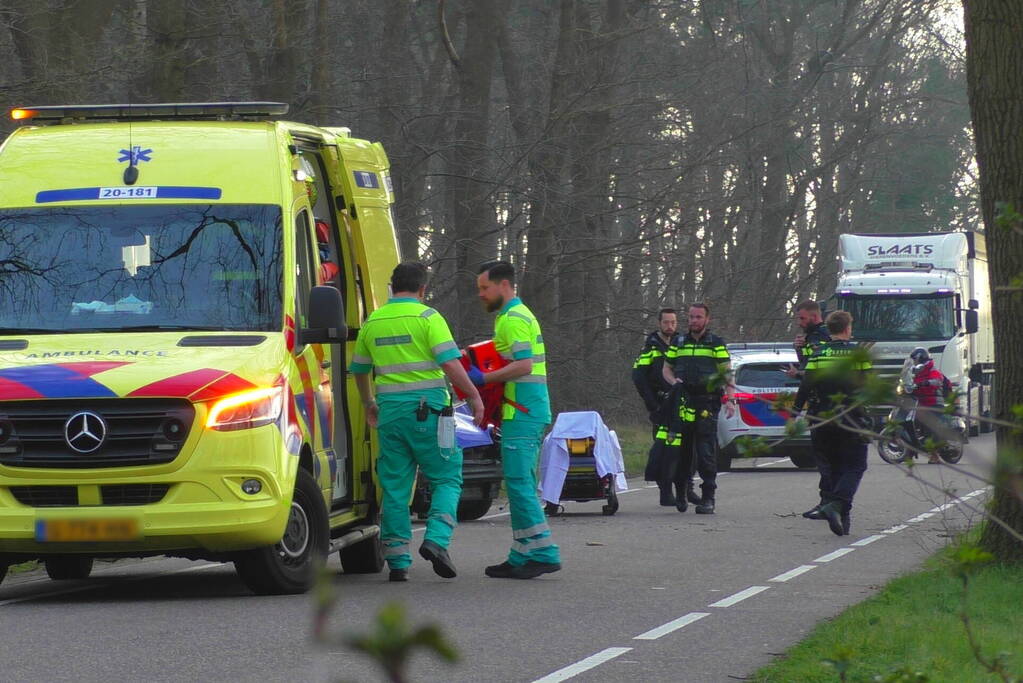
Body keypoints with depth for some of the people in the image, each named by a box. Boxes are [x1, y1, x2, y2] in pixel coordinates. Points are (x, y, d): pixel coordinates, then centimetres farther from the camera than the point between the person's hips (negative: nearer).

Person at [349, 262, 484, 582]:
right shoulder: (427, 318, -5)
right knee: (446, 478, 5)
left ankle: (397, 559, 6)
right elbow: (451, 363, -13)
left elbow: (359, 370, 22)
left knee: (395, 486, 8)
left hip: (390, 411, 4)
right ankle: (436, 540, -15)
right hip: (427, 410, -4)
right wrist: (474, 396, -3)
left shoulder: (372, 322, 11)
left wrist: (369, 405, 37)